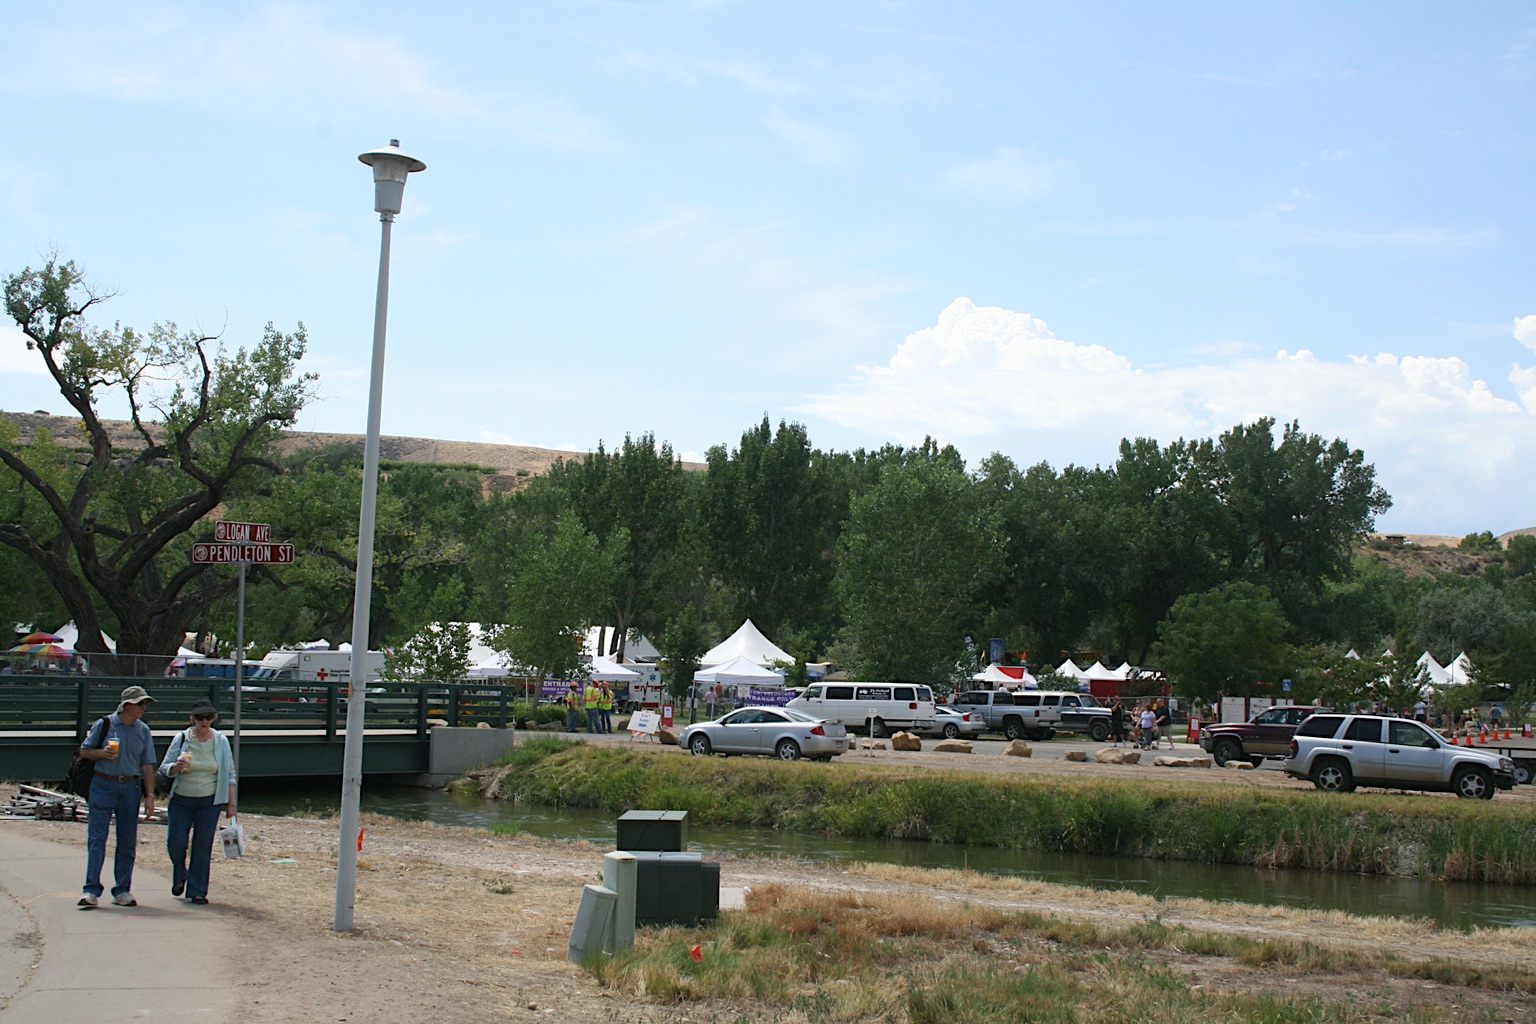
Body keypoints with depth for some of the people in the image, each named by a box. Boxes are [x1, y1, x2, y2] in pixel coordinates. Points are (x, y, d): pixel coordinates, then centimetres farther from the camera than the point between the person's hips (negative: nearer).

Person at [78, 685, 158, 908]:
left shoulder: (143, 731, 8)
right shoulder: (104, 725, -1)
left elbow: (147, 766, 9)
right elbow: (84, 751, 6)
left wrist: (149, 795, 3)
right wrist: (102, 753, -14)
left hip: (130, 787, 3)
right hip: (103, 786, -3)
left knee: (127, 842, 5)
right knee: (97, 837, -7)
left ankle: (122, 891, 12)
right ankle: (91, 890, -7)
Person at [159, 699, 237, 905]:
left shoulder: (221, 741, 3)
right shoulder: (181, 739, 0)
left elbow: (229, 774, 8)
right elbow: (164, 768, 2)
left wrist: (231, 803, 4)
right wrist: (177, 767, -21)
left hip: (209, 802, 0)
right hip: (180, 800, 0)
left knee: (203, 846, -1)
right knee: (176, 842, -2)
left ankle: (197, 891, 8)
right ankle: (179, 876, 29)